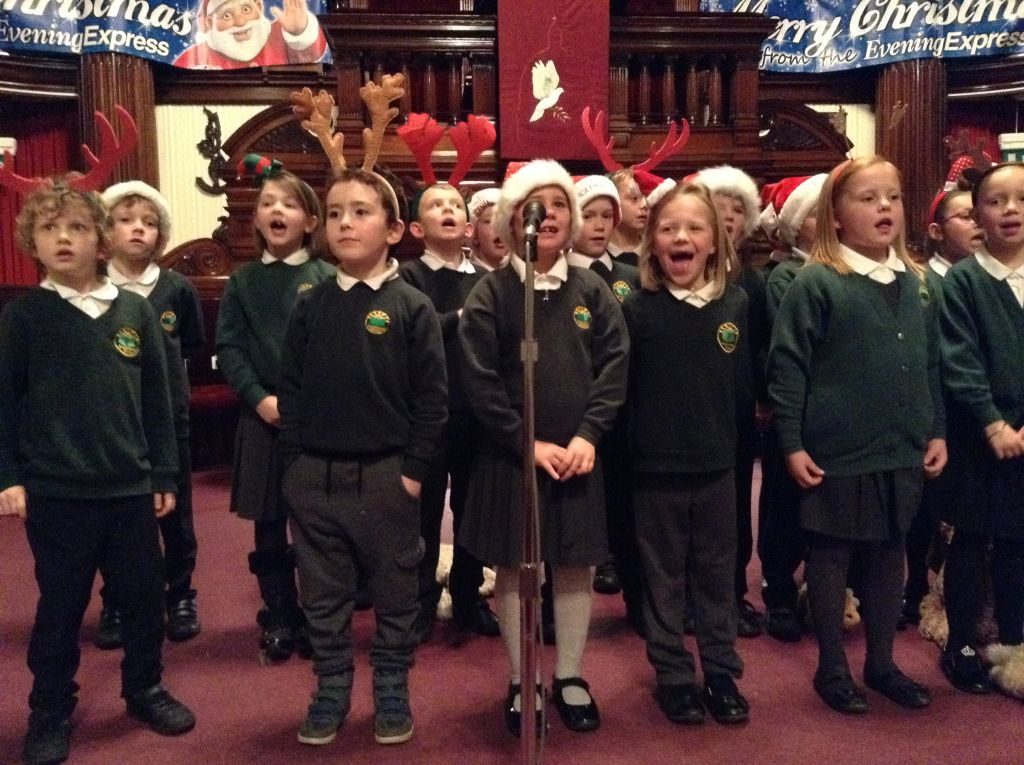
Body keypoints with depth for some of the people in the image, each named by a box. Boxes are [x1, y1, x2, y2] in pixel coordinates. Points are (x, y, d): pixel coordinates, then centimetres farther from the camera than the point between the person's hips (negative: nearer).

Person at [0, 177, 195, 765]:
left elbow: (157, 400, 5)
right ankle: (51, 713, 29)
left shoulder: (135, 311, 2)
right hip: (54, 492, -2)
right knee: (60, 607, 11)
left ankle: (145, 690, 34)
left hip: (131, 488, 2)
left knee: (146, 599, 13)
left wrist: (164, 475, 5)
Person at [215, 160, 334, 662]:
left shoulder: (326, 279, 2)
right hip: (262, 418, 2)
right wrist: (260, 399, -12)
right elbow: (229, 349, 2)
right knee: (269, 528, 8)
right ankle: (279, 621, 23)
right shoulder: (243, 282, 7)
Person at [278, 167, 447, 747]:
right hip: (314, 475, 3)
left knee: (394, 592, 11)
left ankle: (392, 691, 28)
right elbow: (291, 388, 8)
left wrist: (414, 469, -10)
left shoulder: (412, 307, -6)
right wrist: (295, 460, 2)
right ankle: (332, 690, 31)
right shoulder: (310, 307, 5)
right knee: (324, 596, 14)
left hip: (385, 474, -3)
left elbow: (433, 398, -7)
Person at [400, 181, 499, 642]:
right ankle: (421, 605, 21)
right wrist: (460, 319, -12)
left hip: (476, 412, 3)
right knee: (424, 511, 6)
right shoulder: (408, 277, 0)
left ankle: (468, 599, 29)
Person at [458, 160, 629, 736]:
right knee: (514, 569, 7)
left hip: (579, 453, 2)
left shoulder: (593, 290, 5)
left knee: (576, 568, 9)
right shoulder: (490, 293, -2)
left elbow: (614, 369, -1)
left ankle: (570, 677, 27)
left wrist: (587, 436, -13)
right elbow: (481, 383, -8)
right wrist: (529, 443, -14)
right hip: (511, 456, -2)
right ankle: (521, 683, 24)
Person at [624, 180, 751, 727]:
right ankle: (673, 675, 25)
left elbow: (744, 383, 8)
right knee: (664, 578, 10)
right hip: (655, 469, -2)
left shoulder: (736, 304, 1)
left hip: (717, 466, 2)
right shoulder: (636, 309, -7)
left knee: (717, 574, 14)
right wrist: (623, 455, -6)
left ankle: (722, 672, 29)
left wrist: (738, 443, 8)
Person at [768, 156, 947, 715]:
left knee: (890, 555, 15)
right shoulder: (815, 282, -10)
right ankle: (831, 668, 23)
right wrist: (791, 444, -13)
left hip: (902, 450, 6)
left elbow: (931, 364, 15)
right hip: (837, 452, -5)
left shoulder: (915, 282, 8)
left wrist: (937, 431, 12)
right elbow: (787, 368, -11)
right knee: (831, 558, 8)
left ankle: (881, 663, 31)